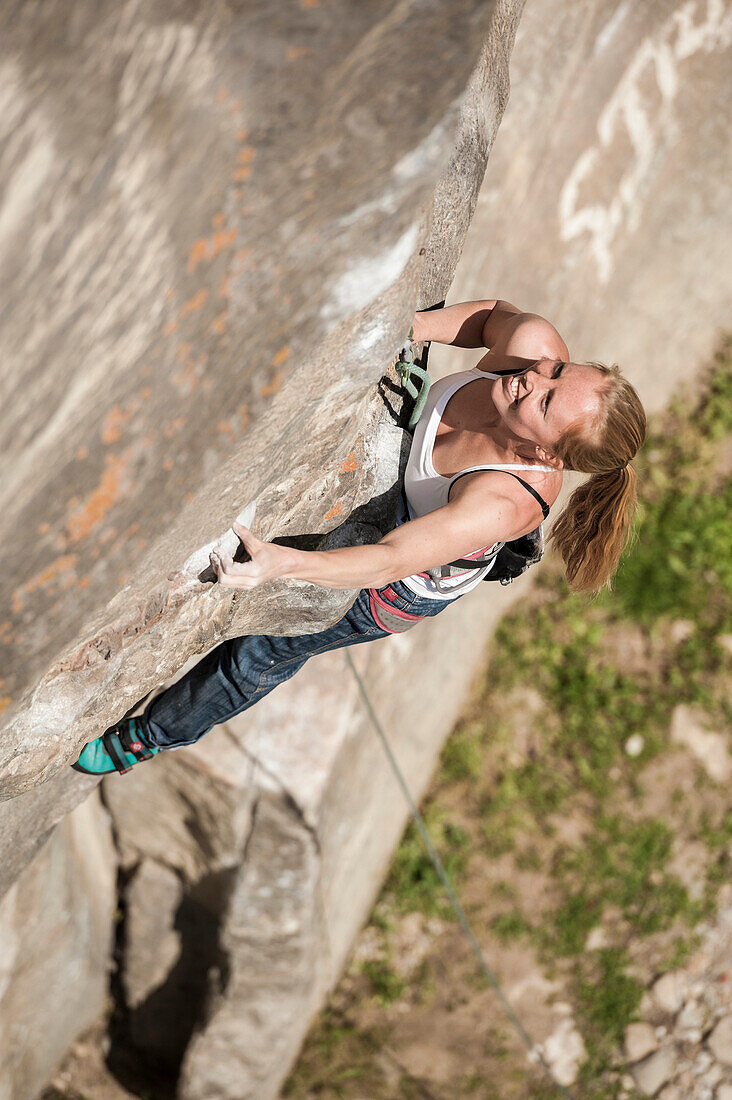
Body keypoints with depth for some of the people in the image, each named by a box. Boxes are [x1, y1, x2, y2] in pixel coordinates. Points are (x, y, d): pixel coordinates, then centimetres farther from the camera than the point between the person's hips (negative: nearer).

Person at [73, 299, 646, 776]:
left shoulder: (507, 501, -47)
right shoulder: (533, 341, -32)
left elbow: (389, 560, -48)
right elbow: (497, 313, -8)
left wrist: (278, 563, -62)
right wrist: (408, 325, -23)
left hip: (408, 586, -5)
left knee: (263, 650, 17)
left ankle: (155, 733, 45)